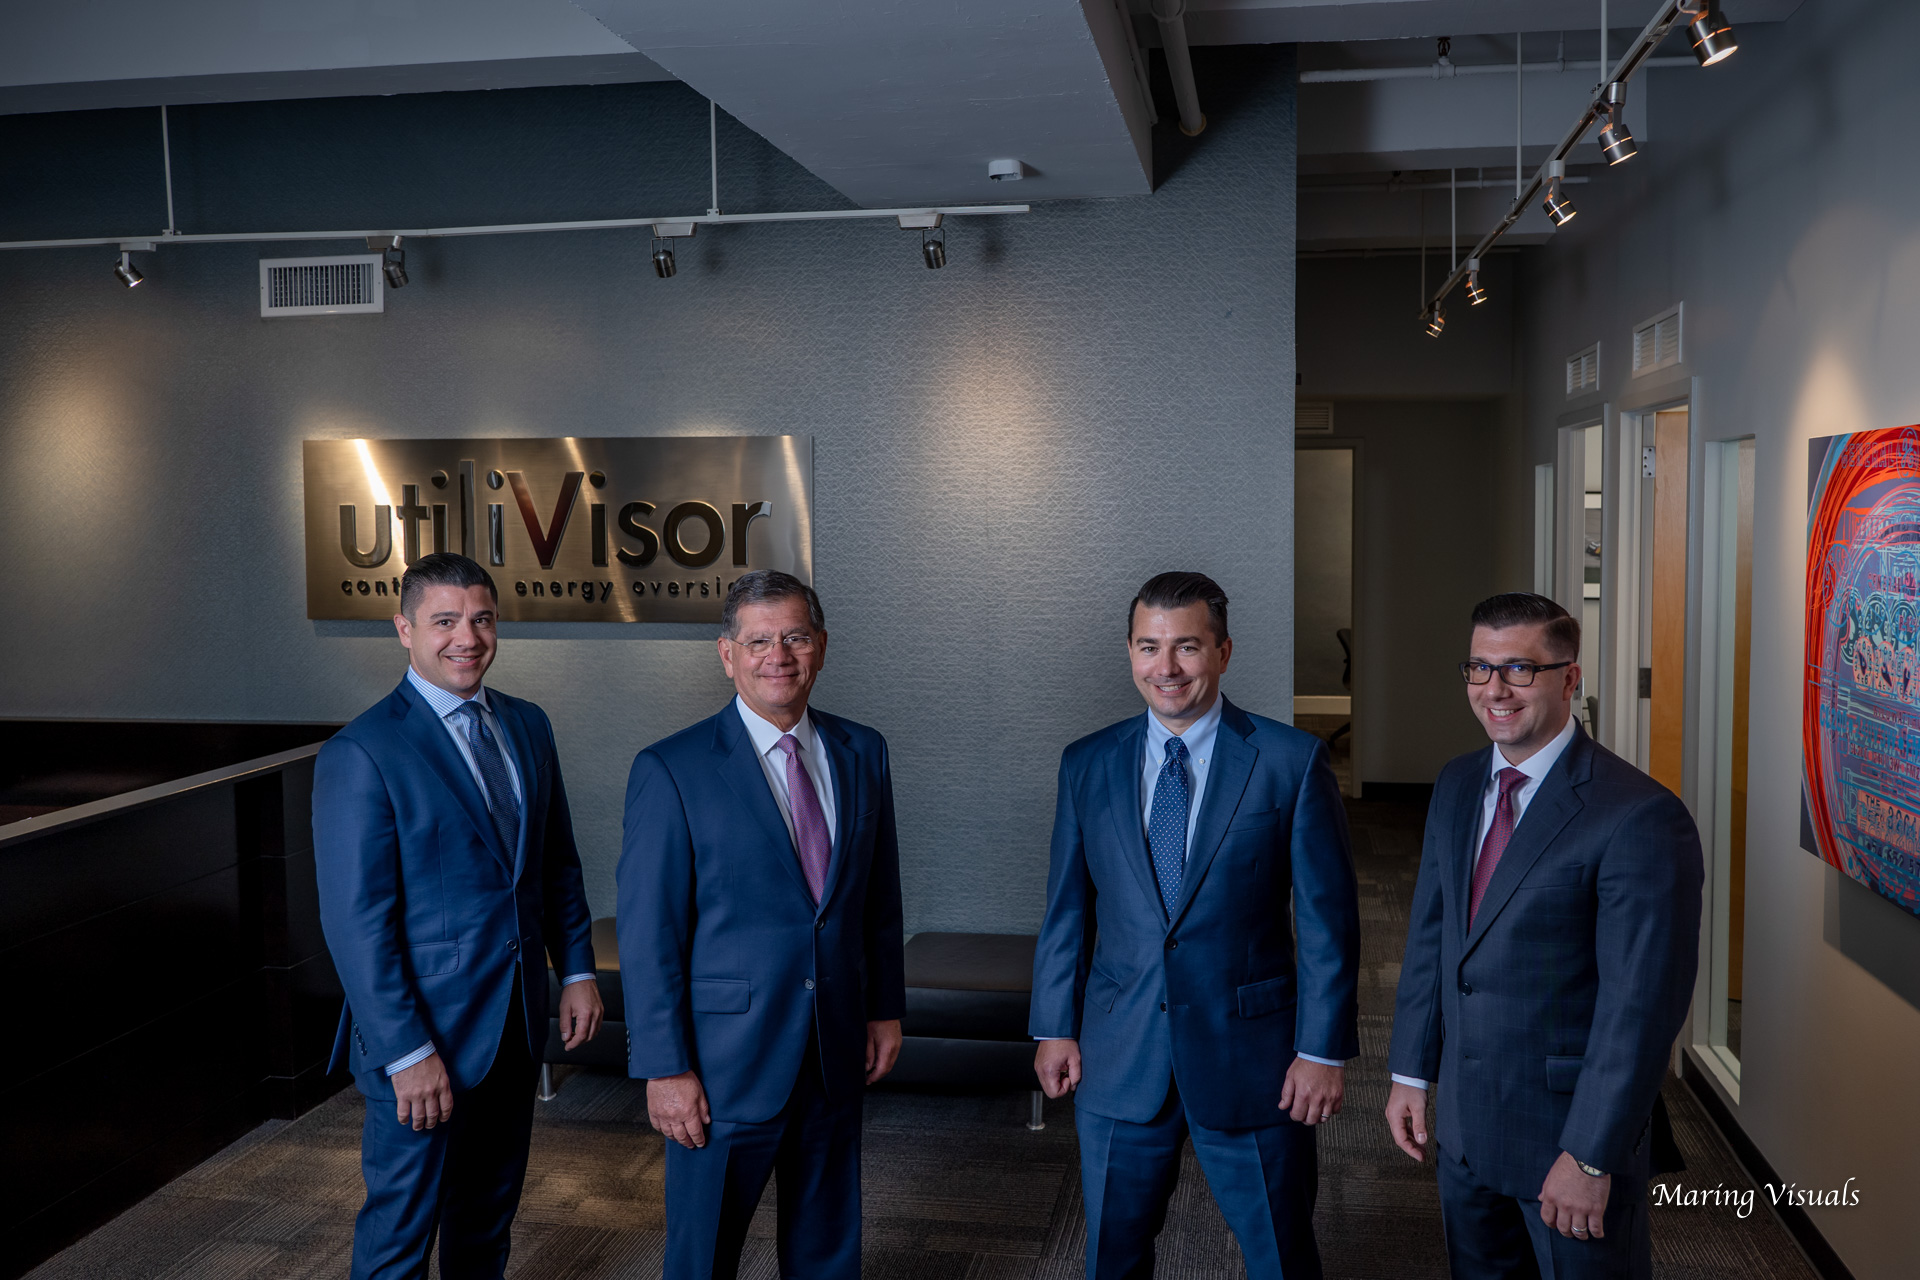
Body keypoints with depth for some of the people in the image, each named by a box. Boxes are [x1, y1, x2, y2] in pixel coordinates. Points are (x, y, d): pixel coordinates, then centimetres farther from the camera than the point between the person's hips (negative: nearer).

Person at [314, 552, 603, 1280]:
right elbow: (356, 919, -18)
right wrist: (407, 1053, -20)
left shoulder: (527, 726, 6)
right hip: (424, 1032, -6)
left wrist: (577, 971, 7)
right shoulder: (361, 754, -16)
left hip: (517, 1022, 7)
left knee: (489, 1217, 22)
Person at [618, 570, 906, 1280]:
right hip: (726, 1060, -4)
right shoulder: (672, 770, -12)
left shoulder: (861, 752, 4)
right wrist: (665, 1068, -13)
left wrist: (885, 1007, 10)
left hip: (838, 1053, 5)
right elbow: (647, 935, -12)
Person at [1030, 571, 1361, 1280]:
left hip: (1250, 1056, -2)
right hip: (1119, 1059, 3)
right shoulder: (1086, 764, 3)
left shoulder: (1292, 760, -6)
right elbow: (1066, 908, 8)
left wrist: (1324, 1050, -8)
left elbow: (1327, 915, -5)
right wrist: (1054, 1027, 5)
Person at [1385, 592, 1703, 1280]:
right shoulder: (1457, 786, 4)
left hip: (1570, 1123, -7)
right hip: (1463, 1120, 7)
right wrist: (1411, 1072, 8)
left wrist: (1591, 1157, -20)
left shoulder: (1639, 817, -21)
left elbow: (1642, 1004, -21)